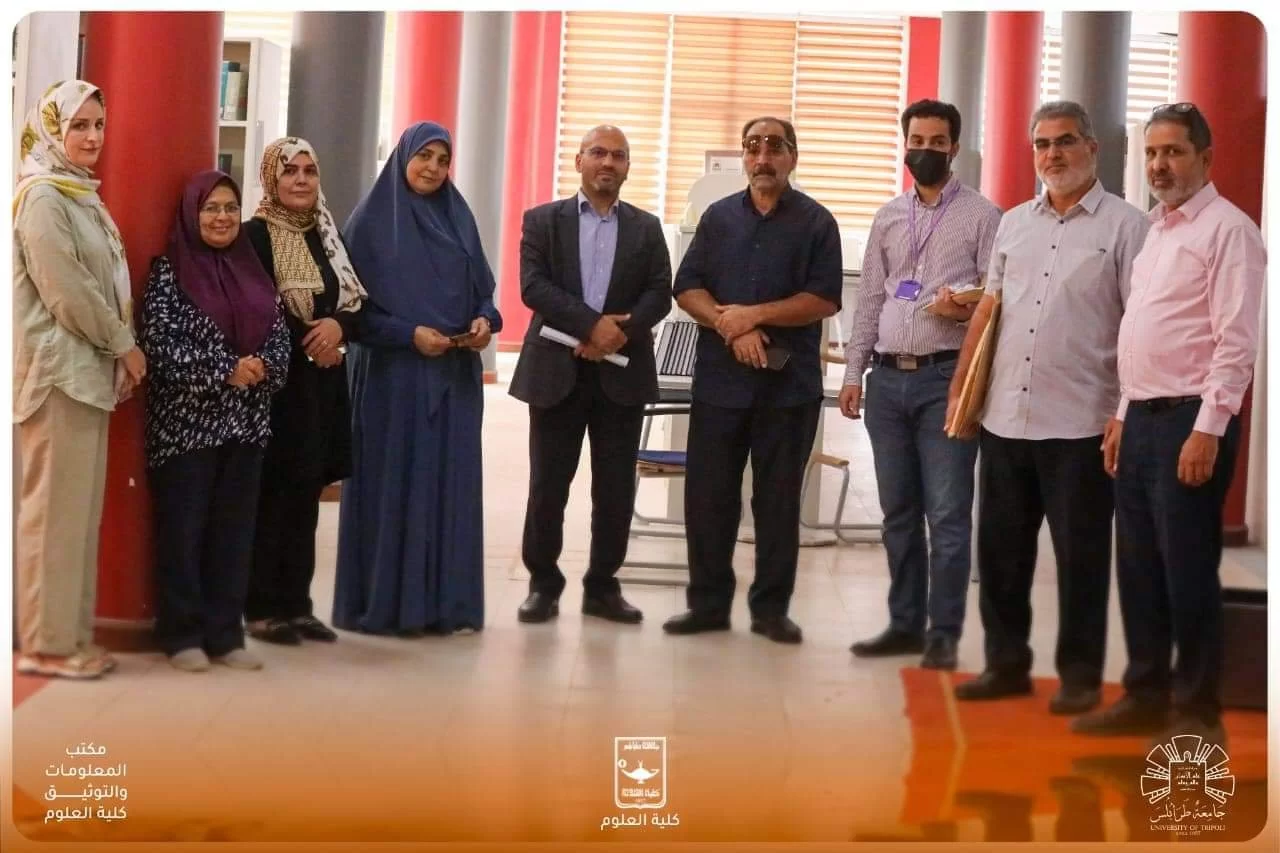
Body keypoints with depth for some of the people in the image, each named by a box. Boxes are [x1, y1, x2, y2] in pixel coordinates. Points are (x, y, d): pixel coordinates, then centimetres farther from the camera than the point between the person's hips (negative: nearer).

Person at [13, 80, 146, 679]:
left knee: (78, 506, 10)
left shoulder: (79, 195, 16)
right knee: (55, 507, -5)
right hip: (58, 369, -9)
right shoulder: (42, 196, -11)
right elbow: (67, 293, -17)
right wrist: (125, 346, -8)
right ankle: (46, 642, 1)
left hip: (88, 367, 9)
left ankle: (67, 633, 16)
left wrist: (119, 353, 7)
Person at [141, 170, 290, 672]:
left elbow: (280, 334, 9)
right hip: (186, 422, -5)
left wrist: (262, 366, -12)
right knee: (183, 529, 0)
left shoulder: (251, 269, 13)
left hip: (245, 422, 5)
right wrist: (225, 371, -19)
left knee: (234, 528, 8)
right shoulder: (169, 270, -3)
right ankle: (182, 634, 8)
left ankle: (225, 633, 15)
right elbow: (160, 341, -13)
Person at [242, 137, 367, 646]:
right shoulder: (256, 235, -5)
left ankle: (296, 603, 15)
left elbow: (356, 302, 12)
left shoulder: (326, 235, 14)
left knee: (306, 494, 8)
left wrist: (338, 327, -9)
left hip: (322, 381, 6)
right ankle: (261, 607, 4)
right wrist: (307, 340, -13)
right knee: (270, 494, -4)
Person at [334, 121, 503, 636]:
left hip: (454, 373, 5)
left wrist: (485, 321, -8)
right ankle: (383, 603, 5)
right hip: (392, 373, -5)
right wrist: (409, 334, -16)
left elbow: (481, 287, 13)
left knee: (449, 482, 5)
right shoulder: (372, 218, -2)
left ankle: (444, 602, 11)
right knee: (392, 482, -2)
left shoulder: (459, 218, 12)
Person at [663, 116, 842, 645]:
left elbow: (824, 300, -6)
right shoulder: (718, 218, 12)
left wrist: (755, 314, -13)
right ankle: (708, 602, 15)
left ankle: (771, 607, 13)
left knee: (778, 500, 4)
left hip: (790, 384, -2)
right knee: (707, 495, 4)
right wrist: (731, 328, -12)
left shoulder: (816, 223, 3)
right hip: (719, 379, 2)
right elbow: (687, 289, 5)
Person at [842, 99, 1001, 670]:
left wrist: (965, 310, -23)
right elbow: (869, 299, 16)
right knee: (898, 512, 10)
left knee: (947, 514, -5)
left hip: (946, 377, -5)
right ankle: (905, 624, 19)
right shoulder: (887, 218, 16)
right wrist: (854, 372, 10)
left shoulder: (981, 215, 0)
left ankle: (944, 634, 1)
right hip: (888, 378, 5)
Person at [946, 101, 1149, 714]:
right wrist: (959, 390, 11)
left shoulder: (1125, 226, -3)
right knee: (1000, 549, 11)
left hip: (1080, 425, -5)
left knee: (1081, 555, 4)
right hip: (1005, 419, 5)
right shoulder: (1014, 223, 14)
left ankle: (1080, 675, 15)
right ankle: (1006, 663, 24)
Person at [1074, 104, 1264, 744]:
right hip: (1141, 418, 8)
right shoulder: (1156, 230, 17)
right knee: (1137, 566, 12)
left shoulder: (1227, 229, -9)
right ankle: (1145, 696, 22)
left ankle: (1197, 713, 8)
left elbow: (1237, 342, -16)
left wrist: (1207, 430, -21)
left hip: (1190, 421, -8)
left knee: (1188, 569, -3)